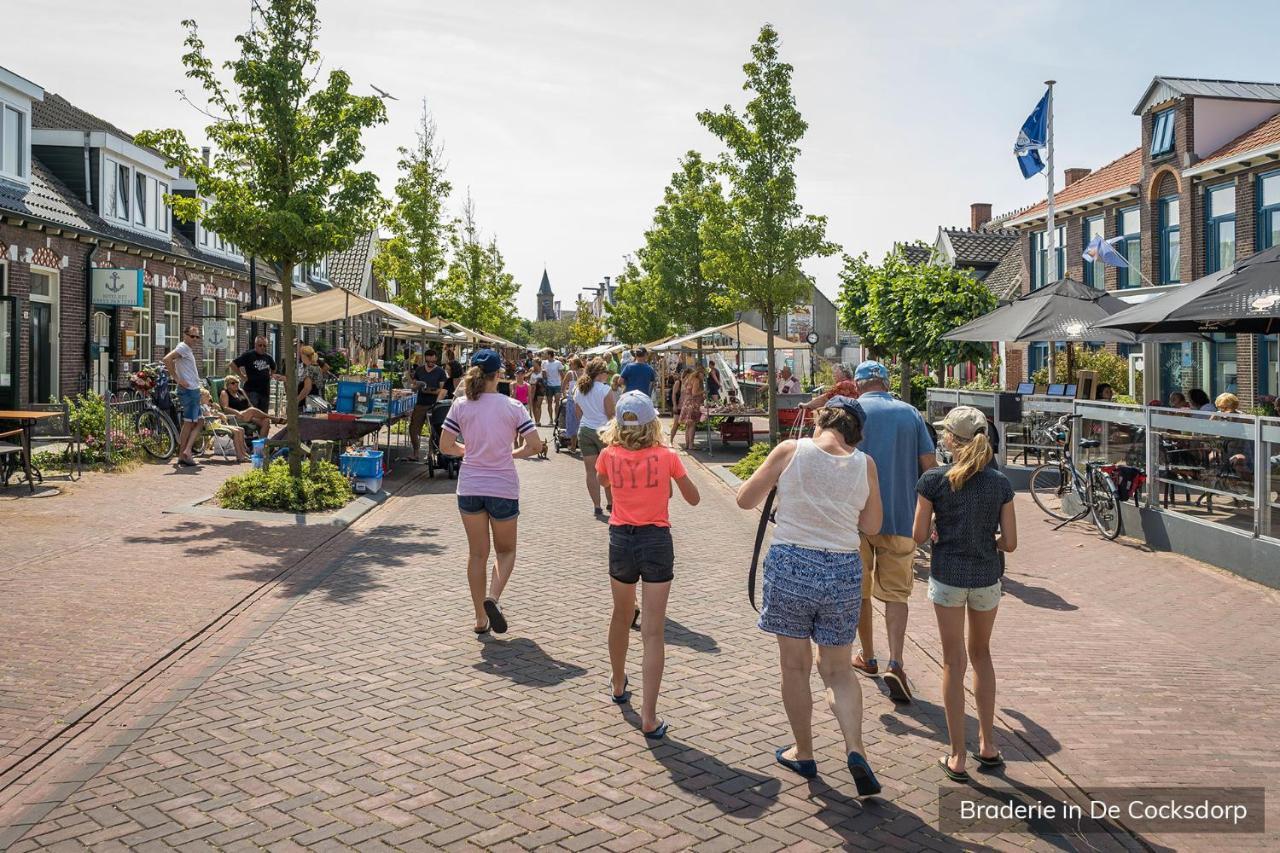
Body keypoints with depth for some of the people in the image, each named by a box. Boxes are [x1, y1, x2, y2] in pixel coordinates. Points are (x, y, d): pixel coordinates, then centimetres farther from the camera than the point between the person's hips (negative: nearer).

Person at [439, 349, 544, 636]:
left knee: (477, 553, 13)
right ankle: (493, 597, -9)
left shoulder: (461, 405, -3)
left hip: (470, 488, 2)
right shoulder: (512, 407, -7)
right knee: (505, 550, 17)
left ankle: (481, 619, 18)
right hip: (503, 487, -2)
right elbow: (535, 446, -9)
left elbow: (445, 445, -1)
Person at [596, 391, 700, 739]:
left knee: (621, 616, 26)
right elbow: (693, 499, 4)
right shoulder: (667, 456, -8)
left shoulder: (609, 456, -4)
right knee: (653, 632, -1)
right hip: (656, 542, -2)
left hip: (621, 540, 2)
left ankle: (618, 685, 46)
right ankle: (649, 718, -4)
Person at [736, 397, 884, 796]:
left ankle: (803, 754, 27)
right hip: (844, 570, 2)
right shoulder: (865, 464, 1)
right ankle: (855, 749, -1)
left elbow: (745, 499, 1)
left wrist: (768, 475, 19)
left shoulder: (790, 451, -6)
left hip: (791, 564, -2)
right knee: (838, 668, 17)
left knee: (795, 665, 15)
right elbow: (872, 526, 12)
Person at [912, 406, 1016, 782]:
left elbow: (919, 535, -8)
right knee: (981, 654, 22)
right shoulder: (999, 483, -3)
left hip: (948, 575, -2)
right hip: (987, 576, 2)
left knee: (954, 661, 8)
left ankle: (957, 757, 12)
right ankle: (988, 745, 26)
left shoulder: (933, 480, -11)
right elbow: (1010, 542, -3)